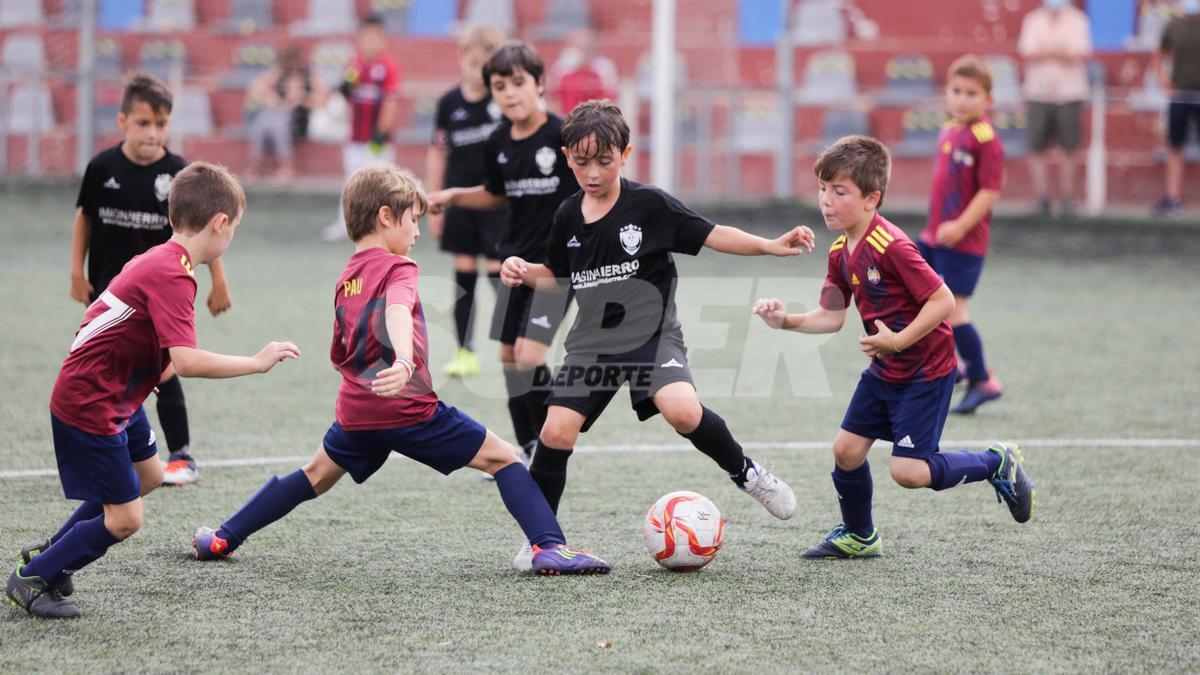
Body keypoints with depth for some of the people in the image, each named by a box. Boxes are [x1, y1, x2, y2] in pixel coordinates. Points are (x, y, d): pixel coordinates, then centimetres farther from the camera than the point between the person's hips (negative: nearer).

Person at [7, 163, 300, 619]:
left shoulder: (159, 259, 5)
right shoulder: (173, 276, -25)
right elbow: (186, 361, -33)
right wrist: (257, 362, -25)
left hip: (117, 397, 10)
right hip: (91, 406, -10)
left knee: (147, 476, 26)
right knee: (124, 520, -6)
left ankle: (49, 554, 32)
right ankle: (31, 578, 10)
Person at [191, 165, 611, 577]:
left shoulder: (345, 279, 16)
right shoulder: (398, 268, -6)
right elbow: (397, 311, -29)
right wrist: (405, 362, -47)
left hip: (356, 414, 7)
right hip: (410, 409, -7)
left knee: (317, 475, 28)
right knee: (502, 458, 0)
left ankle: (224, 539, 29)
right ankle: (549, 546, -14)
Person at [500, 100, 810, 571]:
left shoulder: (649, 205, -8)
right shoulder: (568, 217, 5)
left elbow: (710, 235, -6)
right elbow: (559, 276, 22)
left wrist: (771, 246, -16)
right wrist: (523, 272, 3)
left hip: (651, 334, -4)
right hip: (592, 343, 4)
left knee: (682, 410, -28)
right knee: (557, 430, -9)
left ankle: (745, 473, -1)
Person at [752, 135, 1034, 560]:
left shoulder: (891, 247, -26)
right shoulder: (841, 252, 3)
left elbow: (943, 301, -26)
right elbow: (832, 316, 7)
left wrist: (898, 341, -28)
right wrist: (786, 321, -8)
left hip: (926, 370, -8)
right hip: (884, 371, 8)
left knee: (907, 471, -11)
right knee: (846, 450, 7)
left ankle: (997, 464, 11)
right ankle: (859, 537, 28)